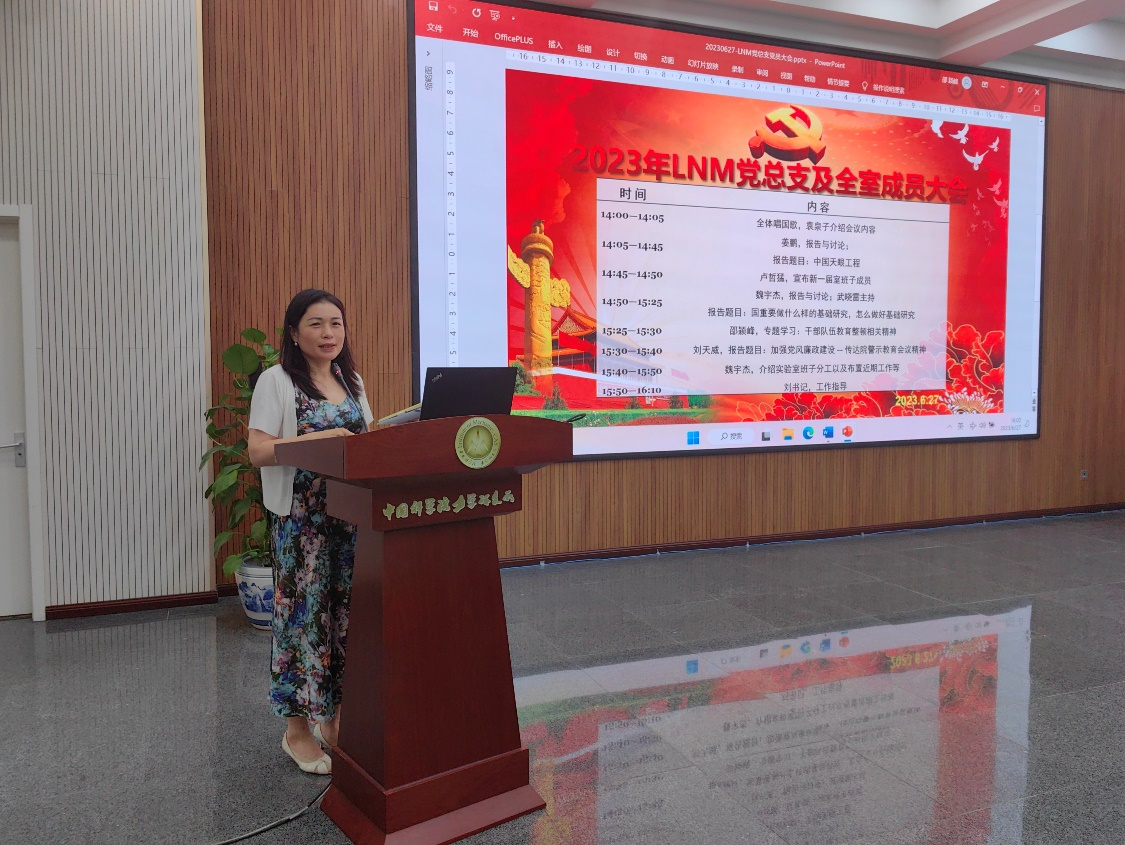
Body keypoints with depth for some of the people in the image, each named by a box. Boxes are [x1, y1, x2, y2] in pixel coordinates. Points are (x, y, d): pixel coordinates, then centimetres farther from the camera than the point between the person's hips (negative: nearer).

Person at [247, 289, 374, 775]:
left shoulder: (351, 381, 15)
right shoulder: (277, 381, -4)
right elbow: (258, 451, -12)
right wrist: (317, 439, -23)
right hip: (300, 516, -6)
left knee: (347, 609, 8)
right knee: (305, 612, -1)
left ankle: (334, 719, 23)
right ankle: (298, 730, 14)